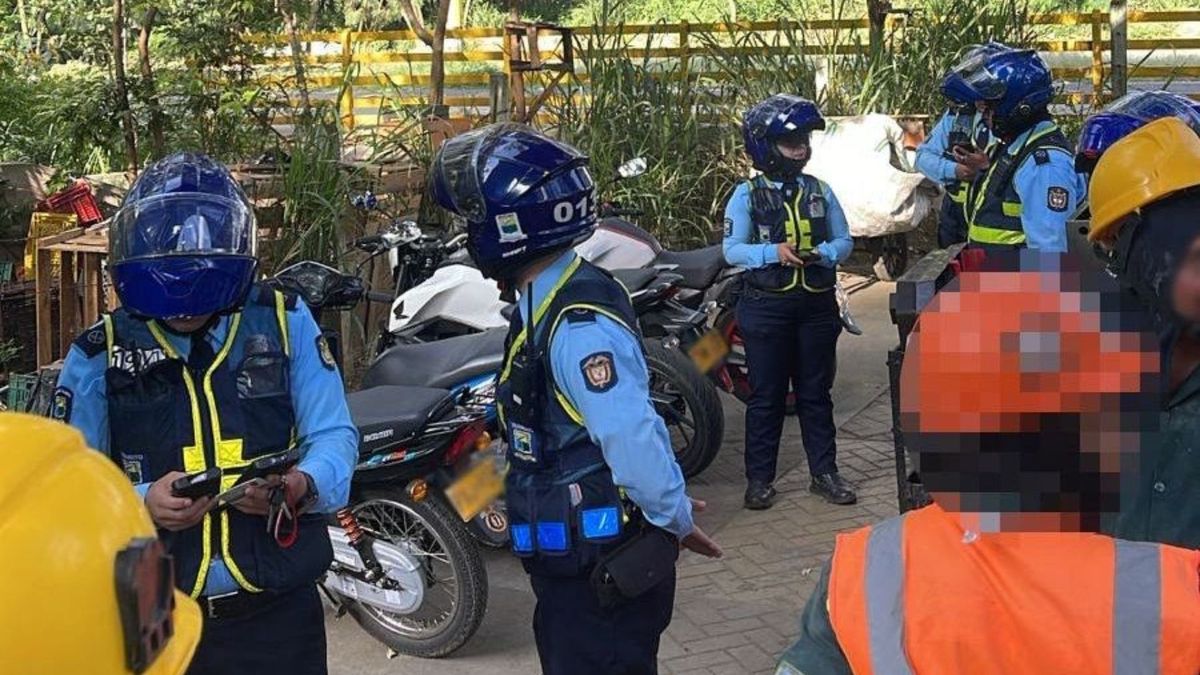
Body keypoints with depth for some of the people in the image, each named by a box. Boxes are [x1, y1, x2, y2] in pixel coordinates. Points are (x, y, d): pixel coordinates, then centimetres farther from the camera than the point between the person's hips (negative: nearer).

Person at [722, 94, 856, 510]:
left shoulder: (820, 192, 6)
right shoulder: (747, 196, -3)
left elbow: (844, 240, 8)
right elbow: (732, 249, -8)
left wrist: (824, 253, -14)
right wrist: (773, 252, -24)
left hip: (817, 306, 3)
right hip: (766, 307, -3)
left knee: (816, 393, 11)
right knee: (766, 396, 5)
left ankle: (824, 473, 20)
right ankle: (759, 477, 14)